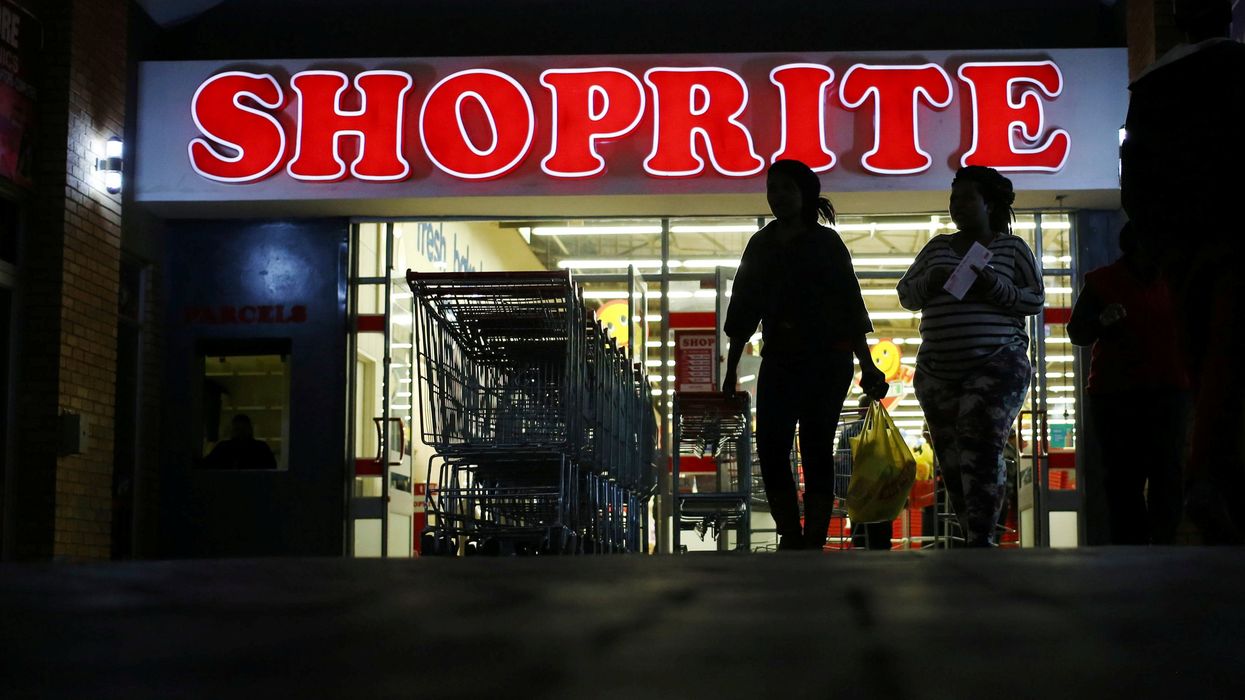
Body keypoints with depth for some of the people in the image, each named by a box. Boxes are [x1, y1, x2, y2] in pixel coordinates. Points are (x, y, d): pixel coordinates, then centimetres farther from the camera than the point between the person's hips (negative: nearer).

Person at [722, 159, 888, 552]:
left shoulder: (826, 243, 1)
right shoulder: (760, 245, 12)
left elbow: (849, 306, -2)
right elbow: (743, 310, 14)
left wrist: (867, 367, -7)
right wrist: (730, 371, 12)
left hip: (826, 360, -4)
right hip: (778, 361, 4)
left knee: (816, 450, -3)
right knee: (771, 449, -5)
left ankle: (813, 545, 1)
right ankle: (791, 540, 7)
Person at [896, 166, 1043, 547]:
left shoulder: (1012, 248, 5)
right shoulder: (937, 247, 15)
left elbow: (1035, 300, 3)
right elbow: (906, 294, 15)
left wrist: (996, 289, -14)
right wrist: (930, 281, -7)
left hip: (997, 365, -5)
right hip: (937, 370, 5)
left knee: (981, 448, -18)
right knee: (951, 456, 3)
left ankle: (981, 541, -20)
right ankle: (973, 537, 12)